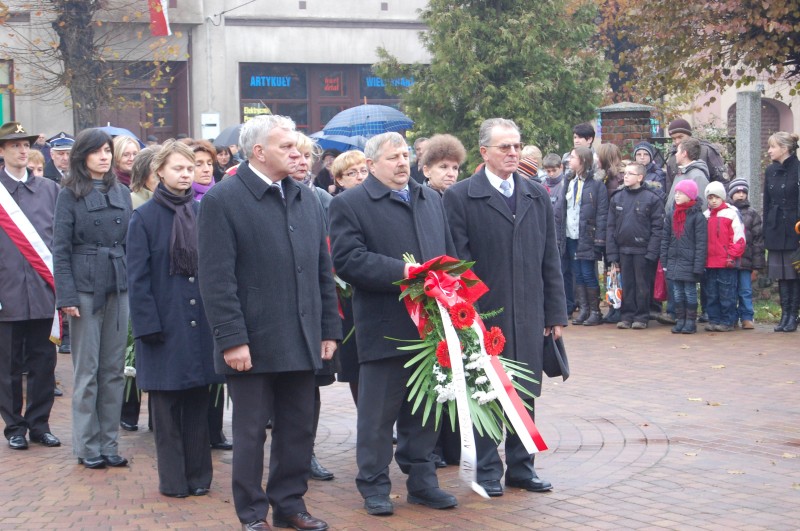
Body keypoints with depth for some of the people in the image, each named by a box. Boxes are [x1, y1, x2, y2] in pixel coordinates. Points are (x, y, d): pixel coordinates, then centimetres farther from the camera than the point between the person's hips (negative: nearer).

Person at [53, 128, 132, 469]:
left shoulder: (122, 194, 11)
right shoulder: (70, 196, -2)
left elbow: (131, 243, 12)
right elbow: (61, 249, -5)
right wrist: (66, 296, -12)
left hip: (119, 288, 4)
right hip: (86, 287, -4)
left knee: (114, 369, 6)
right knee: (87, 370, 2)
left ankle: (109, 442, 14)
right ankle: (87, 446, 10)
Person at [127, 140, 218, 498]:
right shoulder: (145, 217, -3)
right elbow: (138, 277, -5)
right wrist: (148, 324, -11)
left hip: (200, 320, 3)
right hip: (165, 321, -3)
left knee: (198, 401, 8)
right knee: (167, 404, 3)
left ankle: (198, 475, 17)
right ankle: (173, 478, 11)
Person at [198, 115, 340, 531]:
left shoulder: (306, 200, 12)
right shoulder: (222, 199, -8)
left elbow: (323, 272, 14)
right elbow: (216, 278, -12)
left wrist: (329, 329, 9)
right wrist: (231, 339, -17)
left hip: (301, 341, 6)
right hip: (253, 342, -6)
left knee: (298, 429, 12)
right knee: (251, 431, 5)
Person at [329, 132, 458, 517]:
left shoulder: (431, 199, 17)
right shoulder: (349, 204, -4)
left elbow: (449, 253, 20)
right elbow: (348, 259, -15)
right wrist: (402, 271, -20)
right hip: (384, 329, -5)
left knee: (425, 411, 13)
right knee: (378, 413, 3)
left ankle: (421, 481, 24)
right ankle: (374, 486, 14)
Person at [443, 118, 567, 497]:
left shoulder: (537, 195, 11)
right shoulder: (460, 197, -4)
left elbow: (550, 259, 11)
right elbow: (457, 261, -6)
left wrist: (555, 313, 8)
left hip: (528, 314, 4)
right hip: (482, 314, -4)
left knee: (524, 394, 10)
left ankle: (520, 466, 21)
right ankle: (487, 470, 16)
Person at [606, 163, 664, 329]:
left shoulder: (652, 199, -5)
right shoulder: (617, 198, 7)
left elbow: (657, 228, -7)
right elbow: (611, 227, 8)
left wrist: (652, 252, -14)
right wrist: (612, 254, 3)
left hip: (643, 251, -4)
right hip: (623, 250, 4)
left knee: (642, 284, 3)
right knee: (627, 284, 9)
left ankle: (641, 317, 12)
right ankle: (626, 316, 16)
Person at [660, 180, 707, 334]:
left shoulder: (697, 216, -8)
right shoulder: (671, 215, 10)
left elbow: (701, 243, -10)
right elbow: (665, 239, 11)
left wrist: (698, 266, -15)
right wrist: (664, 261, 6)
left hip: (689, 262, -5)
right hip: (674, 262, 5)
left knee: (690, 292, 1)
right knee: (677, 293, 9)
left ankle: (691, 322, 9)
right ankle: (680, 320, 16)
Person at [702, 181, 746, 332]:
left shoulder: (731, 213, -2)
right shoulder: (705, 216, 14)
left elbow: (739, 237, -5)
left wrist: (732, 256, -10)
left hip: (726, 263, -6)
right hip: (710, 263, 6)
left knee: (727, 294, -2)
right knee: (711, 294, 9)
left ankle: (727, 321, 4)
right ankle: (713, 320, 16)